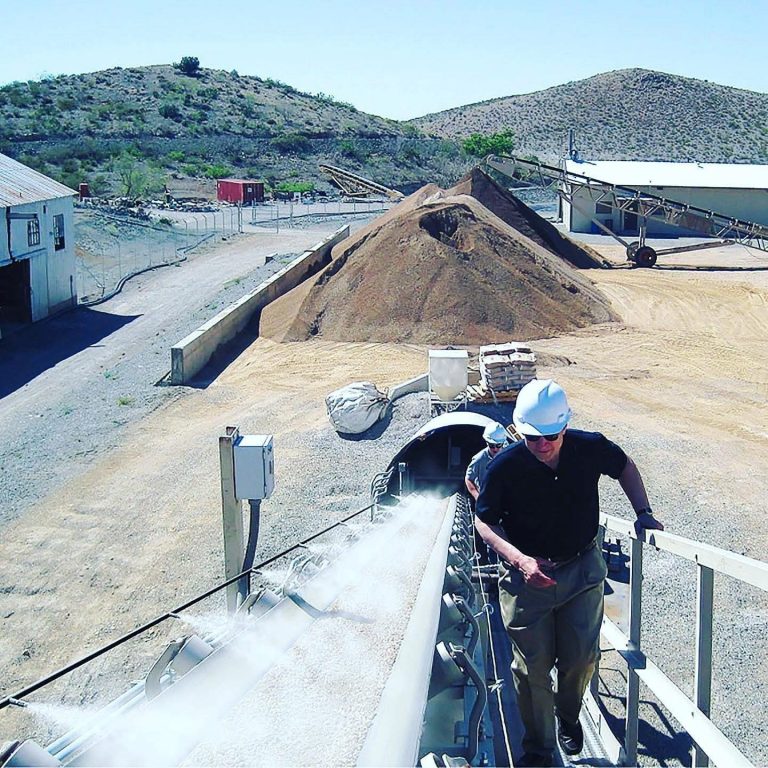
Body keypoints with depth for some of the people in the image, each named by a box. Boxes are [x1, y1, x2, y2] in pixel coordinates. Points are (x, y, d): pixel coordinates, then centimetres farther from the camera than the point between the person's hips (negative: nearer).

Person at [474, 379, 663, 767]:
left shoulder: (590, 448, -15)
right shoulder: (504, 467, -20)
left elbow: (625, 467, 8)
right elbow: (484, 520, -10)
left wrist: (643, 512, -2)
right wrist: (520, 560, -25)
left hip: (582, 568, 2)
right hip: (526, 572, -1)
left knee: (581, 657, 6)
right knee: (532, 665, 3)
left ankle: (568, 717, 38)